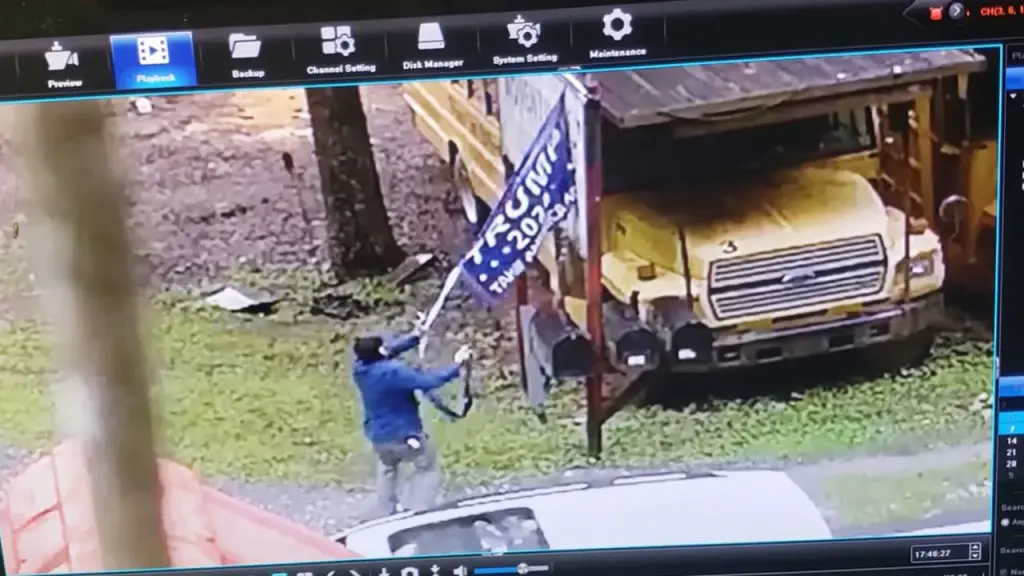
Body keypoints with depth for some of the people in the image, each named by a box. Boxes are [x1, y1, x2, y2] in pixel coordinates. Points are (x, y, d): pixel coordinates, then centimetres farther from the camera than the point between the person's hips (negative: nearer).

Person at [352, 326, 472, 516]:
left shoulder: (360, 367, -10)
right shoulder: (393, 371, -32)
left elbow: (389, 351, 3)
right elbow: (428, 381, -33)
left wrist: (415, 335, -1)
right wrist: (456, 366, -24)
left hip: (378, 435, 7)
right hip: (405, 434, -7)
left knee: (387, 467, 35)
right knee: (428, 470, 17)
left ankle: (388, 514, 42)